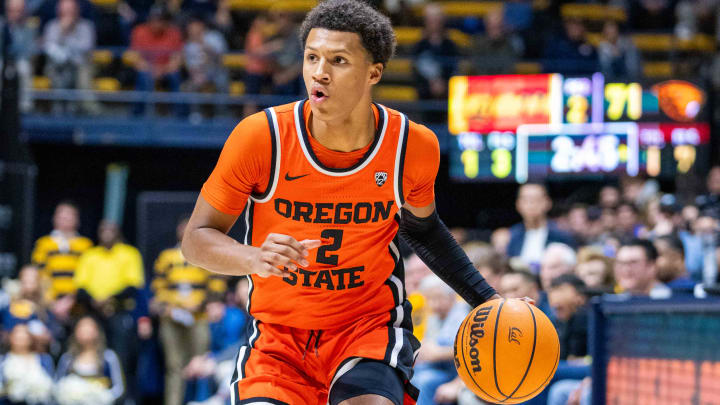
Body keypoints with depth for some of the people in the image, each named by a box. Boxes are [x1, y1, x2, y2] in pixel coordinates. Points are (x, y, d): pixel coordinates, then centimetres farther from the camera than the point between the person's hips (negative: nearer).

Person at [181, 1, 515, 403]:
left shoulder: (414, 146, -8)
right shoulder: (261, 137, -14)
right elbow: (197, 238, -7)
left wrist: (485, 299, 7)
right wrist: (255, 257, -27)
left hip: (372, 328, -1)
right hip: (278, 333, 1)